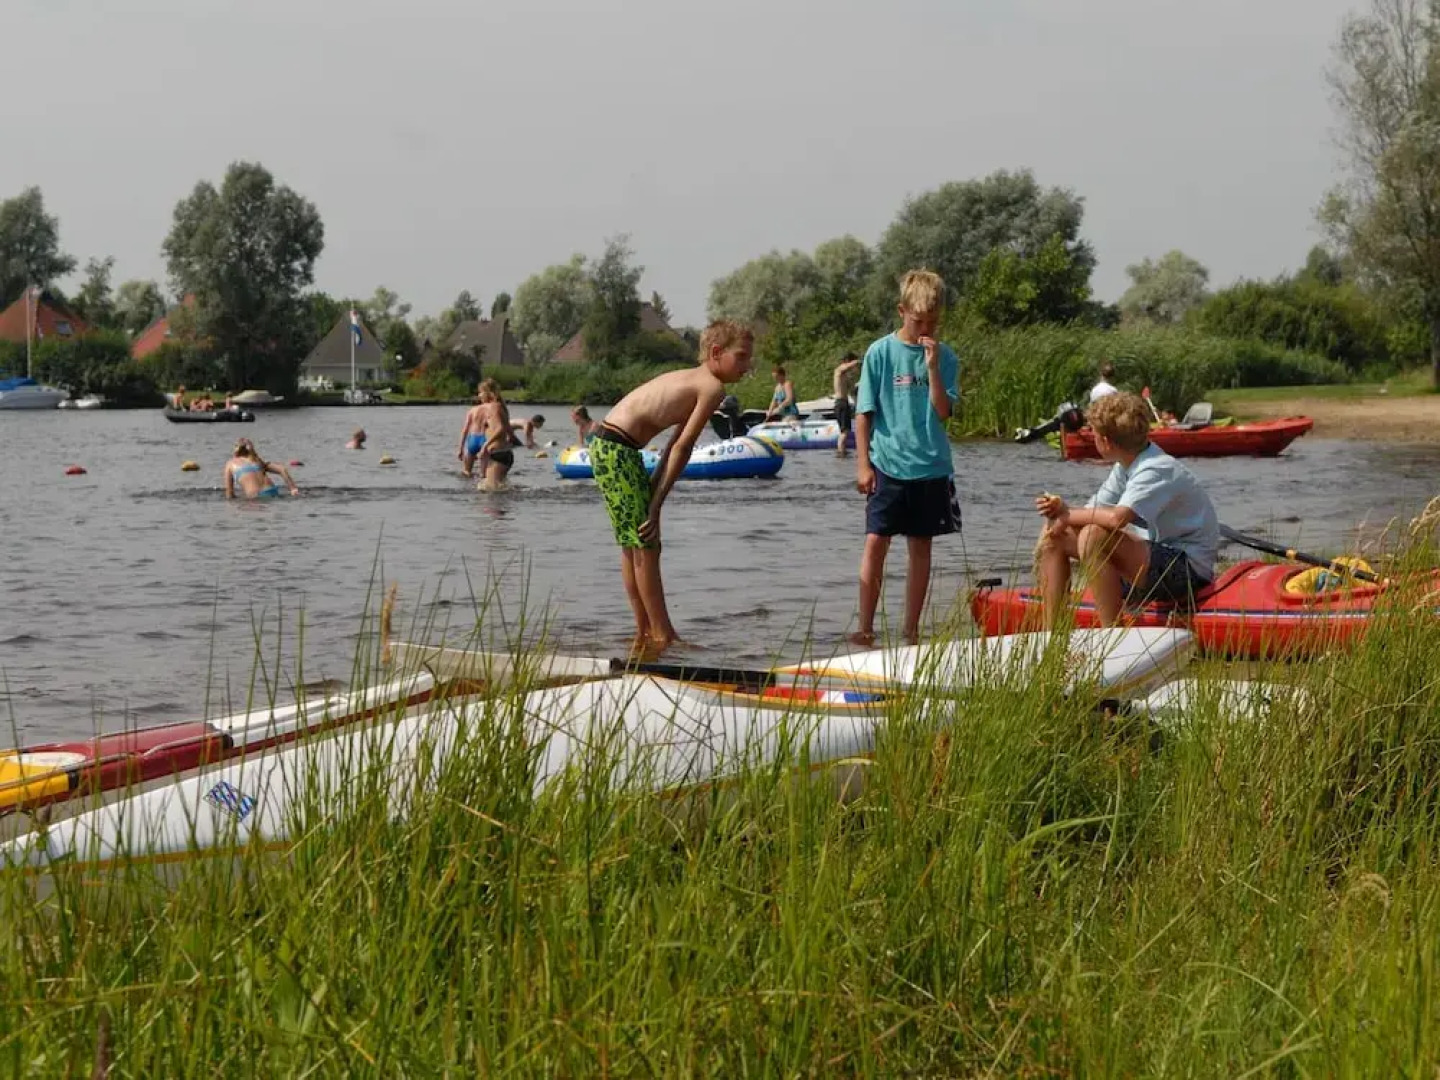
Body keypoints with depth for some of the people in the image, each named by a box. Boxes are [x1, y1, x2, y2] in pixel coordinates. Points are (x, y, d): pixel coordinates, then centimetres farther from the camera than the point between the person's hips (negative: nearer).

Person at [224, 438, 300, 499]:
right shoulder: (259, 460, 28)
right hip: (272, 492, 4)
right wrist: (293, 488, 10)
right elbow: (282, 470, 15)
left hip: (255, 498, -4)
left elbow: (229, 490, 16)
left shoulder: (230, 464, 21)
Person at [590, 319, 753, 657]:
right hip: (618, 451, -10)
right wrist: (656, 503, -10)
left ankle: (645, 635, 22)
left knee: (634, 546, 15)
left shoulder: (691, 380, 20)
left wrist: (652, 496, 15)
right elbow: (682, 447, -11)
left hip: (606, 445, 10)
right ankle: (662, 636, 1)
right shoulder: (712, 387, -9)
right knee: (644, 546, -4)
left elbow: (674, 446, 18)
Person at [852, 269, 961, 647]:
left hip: (930, 467, 2)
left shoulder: (945, 357, 4)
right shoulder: (880, 353, -2)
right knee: (876, 542, -7)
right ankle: (865, 627, -2)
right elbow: (864, 413, -1)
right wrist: (863, 463, -6)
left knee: (920, 546, 7)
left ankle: (911, 629, 14)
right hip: (887, 464, -2)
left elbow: (943, 411, -6)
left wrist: (932, 367, -15)